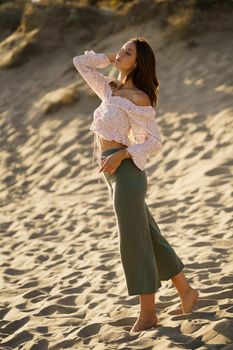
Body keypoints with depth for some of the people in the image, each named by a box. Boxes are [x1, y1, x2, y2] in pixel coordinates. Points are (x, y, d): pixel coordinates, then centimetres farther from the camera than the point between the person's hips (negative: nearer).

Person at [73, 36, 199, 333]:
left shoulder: (138, 98, -10)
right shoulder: (110, 90, 13)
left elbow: (154, 141, -11)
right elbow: (80, 62, 22)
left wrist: (120, 154, -21)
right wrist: (111, 57, 12)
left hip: (126, 171, -8)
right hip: (111, 173, 8)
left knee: (134, 241, -4)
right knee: (149, 236, 14)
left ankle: (148, 313, 4)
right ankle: (185, 290, 26)